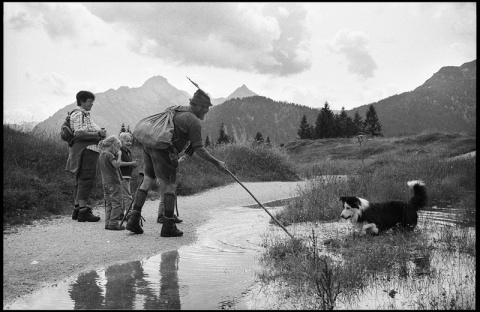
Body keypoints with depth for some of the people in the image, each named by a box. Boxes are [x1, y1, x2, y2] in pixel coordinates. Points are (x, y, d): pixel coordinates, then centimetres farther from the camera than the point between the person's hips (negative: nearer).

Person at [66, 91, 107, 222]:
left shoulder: (85, 115, 21)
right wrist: (98, 134, -18)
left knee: (81, 180, 12)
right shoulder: (79, 115, -10)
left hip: (87, 150, 11)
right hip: (85, 150, -11)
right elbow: (79, 133, -21)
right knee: (87, 179, -11)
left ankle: (77, 209, 18)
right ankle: (83, 210, -12)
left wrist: (100, 133, 8)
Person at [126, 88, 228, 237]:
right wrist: (217, 163, -1)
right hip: (163, 150, -8)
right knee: (170, 185, 2)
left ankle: (133, 219, 10)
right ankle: (168, 227, 6)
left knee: (147, 181, 13)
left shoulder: (178, 109, 20)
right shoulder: (194, 121, -5)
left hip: (149, 144, 8)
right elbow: (198, 149, -7)